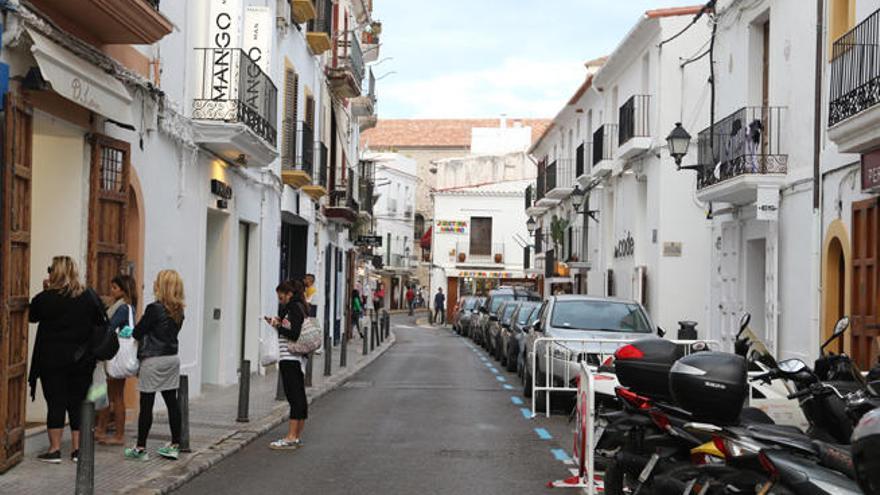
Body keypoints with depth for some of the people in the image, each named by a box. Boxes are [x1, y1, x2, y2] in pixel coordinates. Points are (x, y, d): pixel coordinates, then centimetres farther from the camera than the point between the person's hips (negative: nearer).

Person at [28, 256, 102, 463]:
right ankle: (77, 448, 13)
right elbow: (101, 322, 7)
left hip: (52, 359, -3)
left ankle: (55, 450, 4)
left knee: (55, 403, 2)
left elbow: (32, 316, 6)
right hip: (83, 360, 3)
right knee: (78, 403, 10)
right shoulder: (90, 296, -2)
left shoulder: (45, 298, -11)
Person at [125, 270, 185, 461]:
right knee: (172, 402, 10)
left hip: (154, 360, -7)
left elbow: (137, 333, -10)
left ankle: (140, 449, 5)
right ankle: (175, 445, 15)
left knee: (146, 404, 0)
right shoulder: (178, 311, 5)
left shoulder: (154, 309, -16)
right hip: (172, 358, 7)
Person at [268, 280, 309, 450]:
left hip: (290, 359, -10)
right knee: (300, 397, 10)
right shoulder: (300, 307, 18)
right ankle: (297, 437, 16)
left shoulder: (294, 308, -10)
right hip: (298, 359, 10)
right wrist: (279, 323, 12)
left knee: (294, 397, -10)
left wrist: (277, 326, -10)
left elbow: (294, 334, -19)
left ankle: (291, 438, -11)